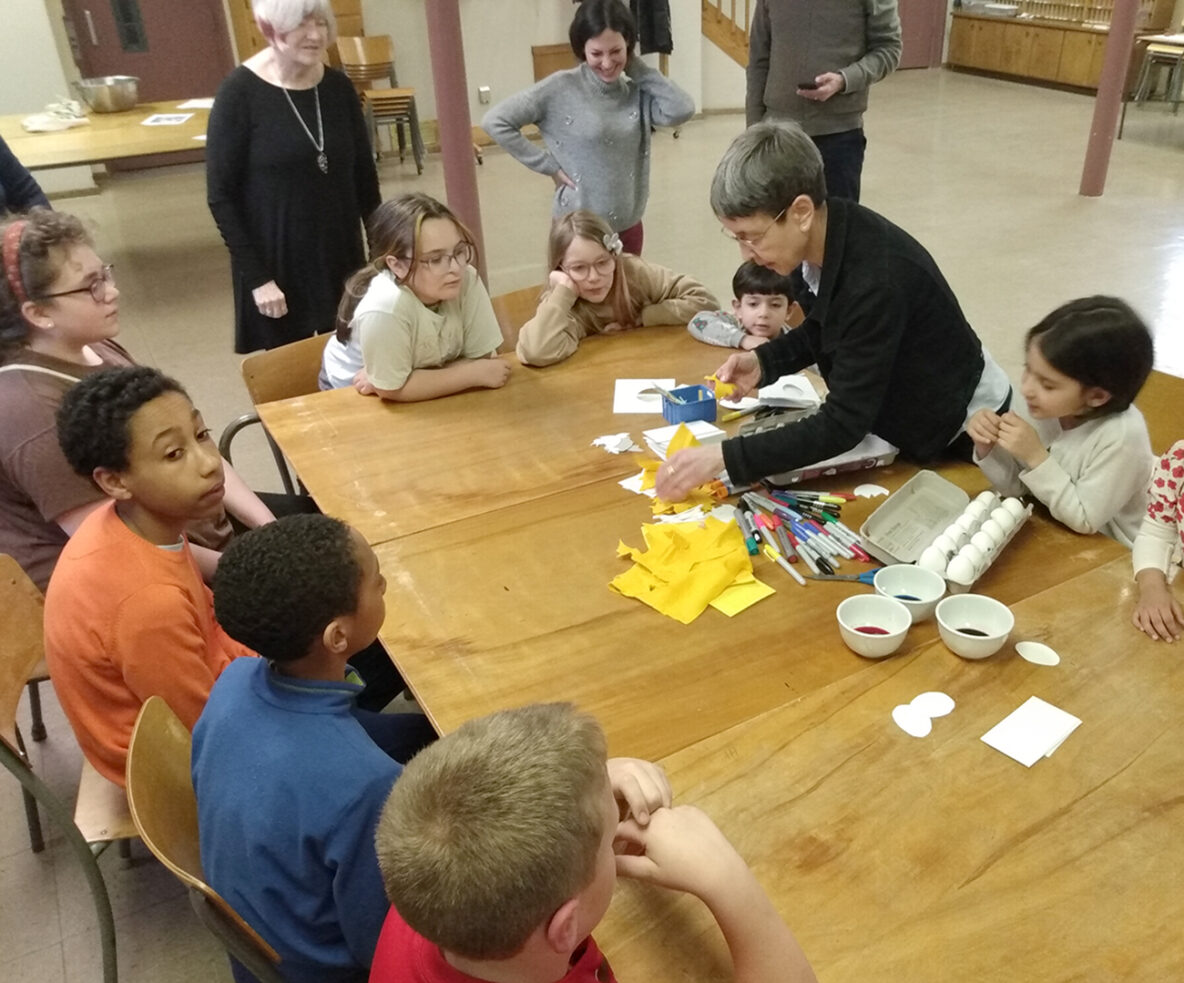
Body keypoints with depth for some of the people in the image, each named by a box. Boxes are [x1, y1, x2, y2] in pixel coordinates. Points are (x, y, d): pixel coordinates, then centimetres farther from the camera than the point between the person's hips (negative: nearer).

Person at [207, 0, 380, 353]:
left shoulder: (338, 87, 1)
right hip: (276, 265, -4)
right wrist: (256, 277, -15)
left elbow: (364, 176, 9)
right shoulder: (239, 92, -11)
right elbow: (220, 196, -10)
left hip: (341, 258, 4)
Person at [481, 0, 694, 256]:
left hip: (628, 226, 5)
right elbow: (495, 121, -12)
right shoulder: (561, 89, -11)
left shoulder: (636, 93, 0)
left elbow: (682, 110, -16)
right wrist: (549, 166, -13)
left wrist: (637, 67, -9)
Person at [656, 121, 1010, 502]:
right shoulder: (817, 239, -13)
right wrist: (763, 361, -11)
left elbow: (843, 425, -36)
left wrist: (722, 457, -39)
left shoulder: (876, 281, -37)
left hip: (960, 432, -7)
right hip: (898, 416, 7)